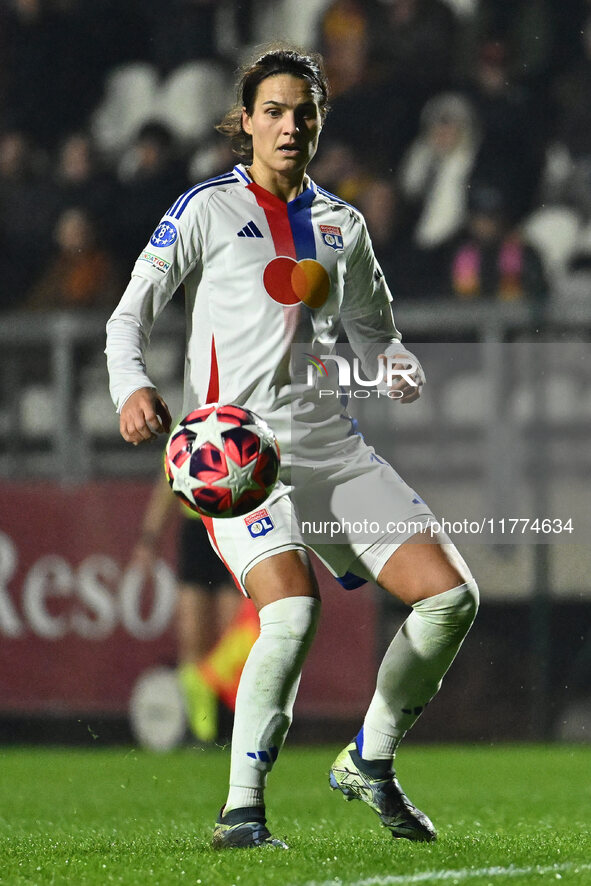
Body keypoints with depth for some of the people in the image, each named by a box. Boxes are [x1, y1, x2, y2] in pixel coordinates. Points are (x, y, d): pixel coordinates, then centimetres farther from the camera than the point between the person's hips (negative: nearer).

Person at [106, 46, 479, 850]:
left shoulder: (342, 223, 17)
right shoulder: (208, 210, 3)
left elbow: (371, 327, 28)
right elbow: (130, 314, 1)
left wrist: (398, 367, 4)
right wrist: (131, 387, -19)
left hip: (333, 444, 6)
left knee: (452, 596, -4)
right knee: (294, 610, -28)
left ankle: (369, 763, 16)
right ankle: (241, 811, -18)